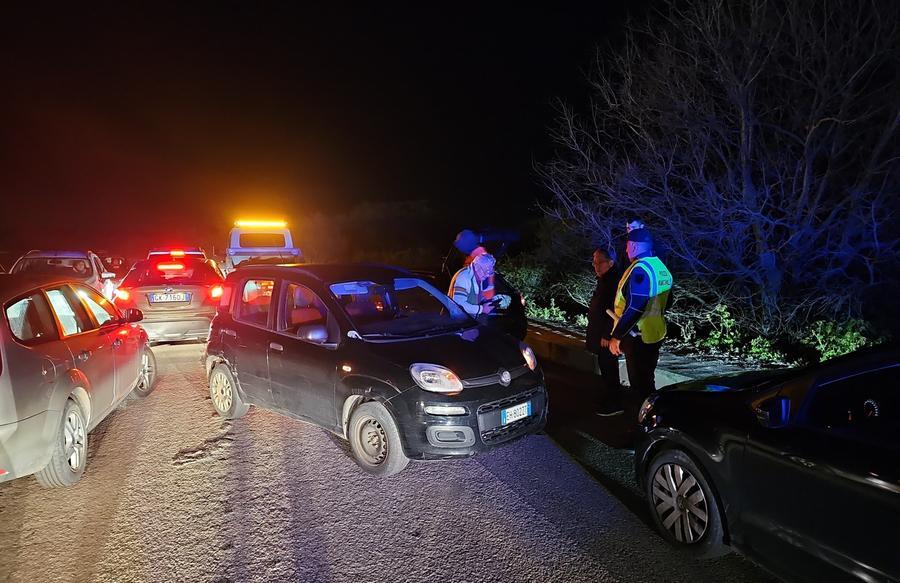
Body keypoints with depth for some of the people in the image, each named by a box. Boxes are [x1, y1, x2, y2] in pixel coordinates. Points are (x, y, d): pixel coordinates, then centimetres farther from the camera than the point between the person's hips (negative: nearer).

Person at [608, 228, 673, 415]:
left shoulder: (640, 270, -20)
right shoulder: (661, 268, 10)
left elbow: (634, 308, -26)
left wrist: (616, 336, -20)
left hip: (638, 337, -9)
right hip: (655, 334, 9)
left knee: (639, 383, 2)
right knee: (647, 380, 21)